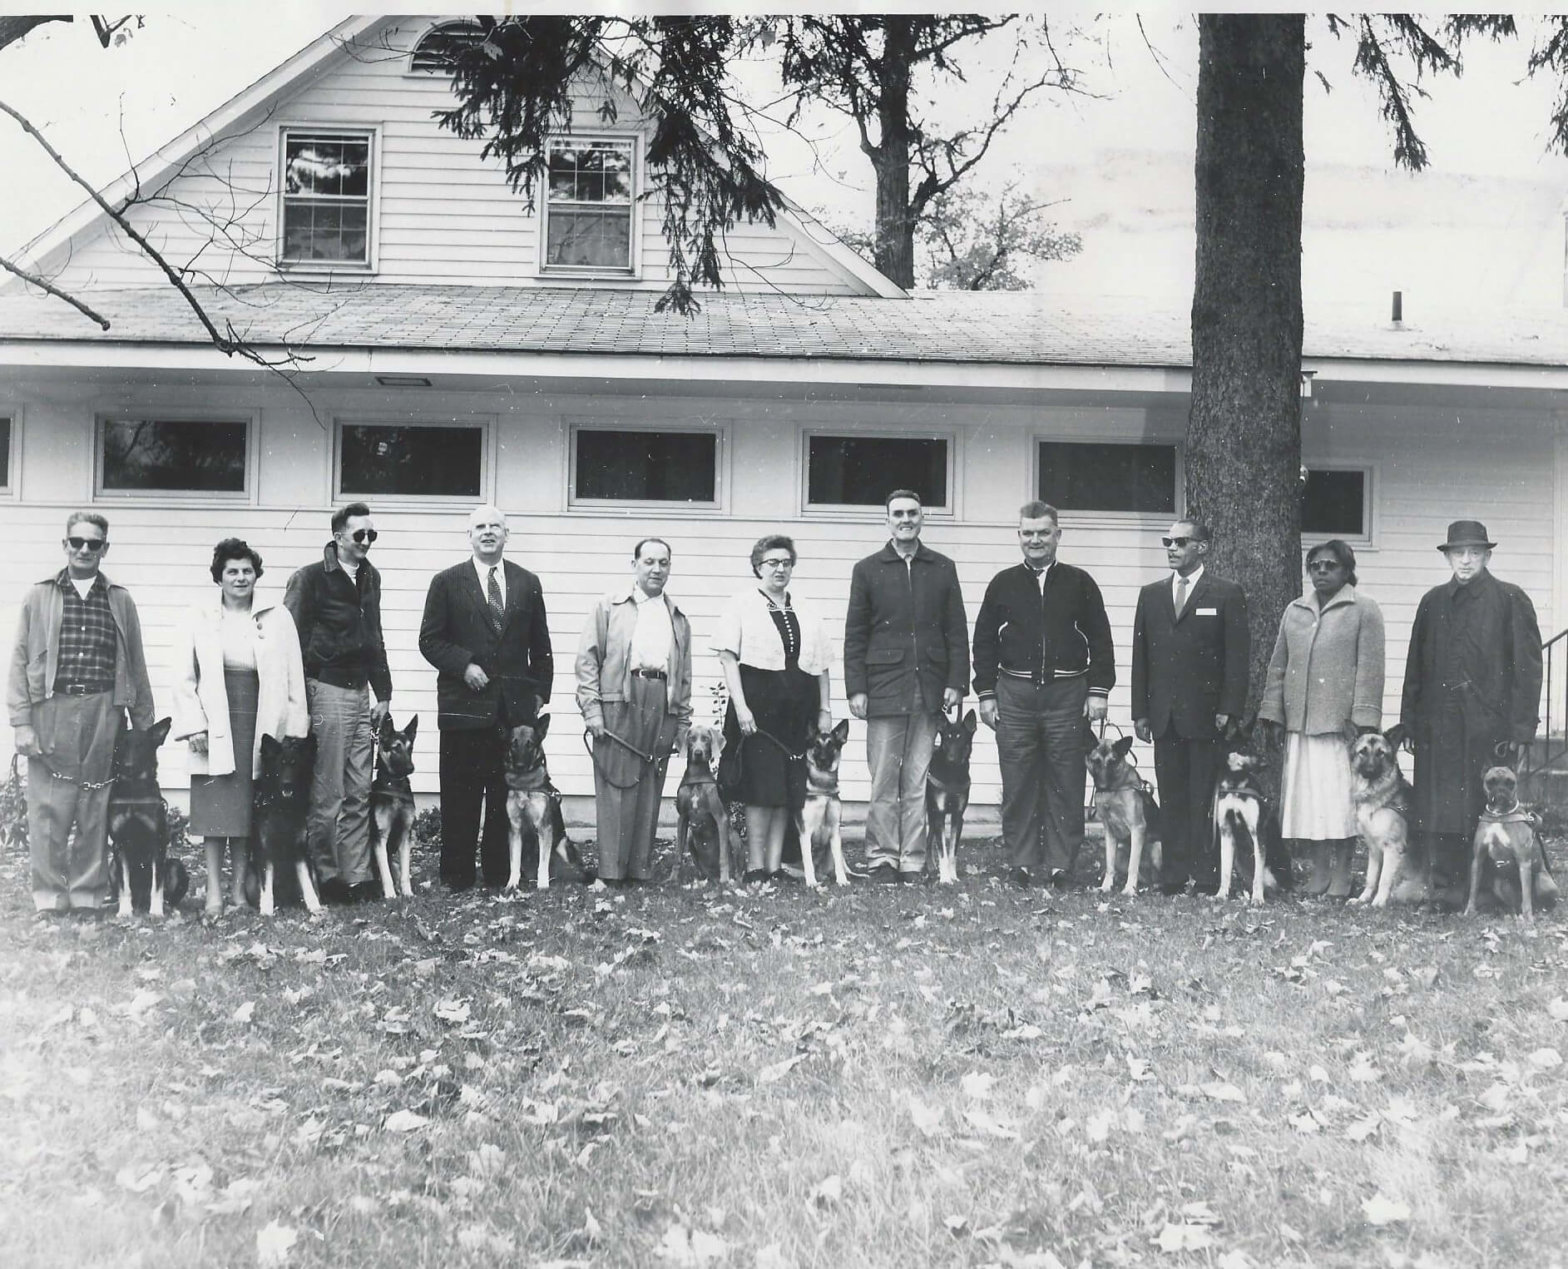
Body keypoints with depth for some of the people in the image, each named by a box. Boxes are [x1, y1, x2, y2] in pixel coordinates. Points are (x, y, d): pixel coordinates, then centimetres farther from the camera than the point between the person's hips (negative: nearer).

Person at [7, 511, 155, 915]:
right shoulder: (39, 597, 9)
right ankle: (49, 901, 7)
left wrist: (143, 727, 9)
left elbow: (136, 667, 13)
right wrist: (22, 723, -3)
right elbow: (20, 661, 5)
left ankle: (89, 898, 12)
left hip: (105, 716, 1)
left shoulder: (120, 601, 12)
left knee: (96, 814, 3)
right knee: (49, 812, -2)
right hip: (52, 712, -1)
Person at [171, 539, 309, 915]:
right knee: (216, 810, 0)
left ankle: (240, 885, 13)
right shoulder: (197, 619, 4)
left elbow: (294, 677, 4)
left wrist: (296, 731, 0)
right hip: (217, 727, 0)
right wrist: (193, 725, -6)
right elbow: (184, 679, 3)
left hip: (262, 726, 1)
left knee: (249, 809, 4)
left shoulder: (278, 618, 5)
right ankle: (214, 890, 6)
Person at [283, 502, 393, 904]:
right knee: (327, 795, -3)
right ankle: (325, 877, 6)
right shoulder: (310, 578, -6)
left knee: (359, 794, 7)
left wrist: (383, 693, 17)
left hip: (361, 692, 7)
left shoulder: (370, 577, 14)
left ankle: (358, 876, 12)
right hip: (327, 690, -7)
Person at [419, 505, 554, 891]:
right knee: (460, 798, 1)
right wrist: (464, 666, -11)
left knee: (507, 796, 4)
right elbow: (430, 640, 2)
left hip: (516, 707, 2)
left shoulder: (528, 583, 12)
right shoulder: (447, 582, 5)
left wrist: (541, 692, 8)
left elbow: (540, 645, 15)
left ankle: (500, 877, 11)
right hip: (464, 705, -2)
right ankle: (457, 879, 7)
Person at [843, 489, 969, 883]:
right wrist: (856, 688, -3)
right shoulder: (868, 570, 7)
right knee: (883, 781, 0)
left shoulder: (943, 569, 11)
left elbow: (957, 631, 10)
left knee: (918, 782, 3)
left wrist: (956, 683, 1)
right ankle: (882, 859, 7)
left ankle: (912, 862, 9)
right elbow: (854, 635, 5)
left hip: (929, 690, 1)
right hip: (883, 688, -1)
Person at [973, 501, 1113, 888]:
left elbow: (1100, 640, 6)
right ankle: (1023, 865, 9)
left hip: (1066, 694, -1)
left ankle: (1060, 864, 7)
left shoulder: (1079, 583, 7)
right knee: (1018, 784, 2)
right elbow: (984, 641, 10)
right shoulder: (1003, 584, 9)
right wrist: (986, 694, 4)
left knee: (1065, 783, 0)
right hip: (1015, 693, 1)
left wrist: (1099, 690, -1)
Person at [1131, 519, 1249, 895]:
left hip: (1206, 716, -4)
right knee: (1171, 799, 5)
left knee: (1205, 799, -2)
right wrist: (1140, 711, 7)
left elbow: (1237, 657, -3)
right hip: (1164, 717, 4)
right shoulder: (1151, 594, 14)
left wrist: (1228, 710, -10)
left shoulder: (1227, 595, 1)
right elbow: (1140, 656, 13)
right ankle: (1174, 874, 8)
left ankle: (1207, 875, 2)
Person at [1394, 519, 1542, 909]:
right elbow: (1416, 666, 15)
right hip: (1440, 726, 3)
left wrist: (1521, 728, -8)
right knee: (1441, 810, 2)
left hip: (1491, 724, -3)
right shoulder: (1433, 602, 14)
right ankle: (1446, 889, 8)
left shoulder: (1510, 600, 2)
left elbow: (1527, 667, -2)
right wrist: (1409, 722, 10)